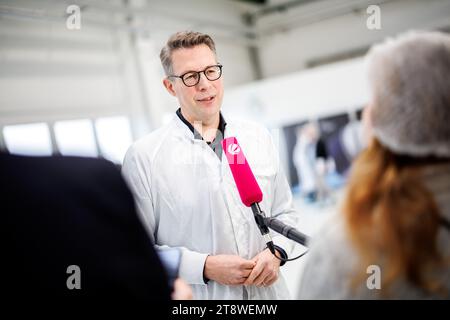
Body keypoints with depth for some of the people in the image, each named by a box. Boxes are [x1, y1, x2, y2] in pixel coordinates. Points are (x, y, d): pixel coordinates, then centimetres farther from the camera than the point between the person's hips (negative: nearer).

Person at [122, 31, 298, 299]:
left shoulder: (259, 137, 4)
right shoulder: (143, 156, -11)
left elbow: (284, 211, 9)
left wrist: (275, 252, -9)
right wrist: (206, 267, -19)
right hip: (197, 296, -3)